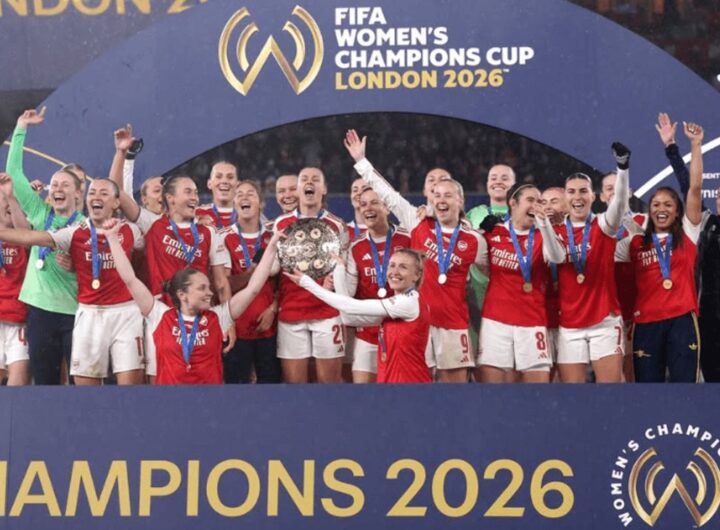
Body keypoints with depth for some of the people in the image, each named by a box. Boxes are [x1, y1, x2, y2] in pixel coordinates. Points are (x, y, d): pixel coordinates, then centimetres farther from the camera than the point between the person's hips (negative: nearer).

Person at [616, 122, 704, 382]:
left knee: (684, 381, -1)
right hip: (647, 321, 2)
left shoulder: (687, 234, 6)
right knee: (647, 382, 6)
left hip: (682, 318, -2)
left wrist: (696, 144, -4)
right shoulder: (635, 242, 11)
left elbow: (695, 187, 0)